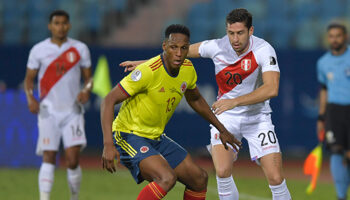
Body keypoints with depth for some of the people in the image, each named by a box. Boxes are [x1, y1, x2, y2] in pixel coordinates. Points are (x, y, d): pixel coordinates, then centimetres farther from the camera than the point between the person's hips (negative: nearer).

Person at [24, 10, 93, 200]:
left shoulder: (80, 49, 4)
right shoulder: (39, 50, 2)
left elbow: (88, 77, 10)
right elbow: (29, 78, 8)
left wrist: (86, 90, -12)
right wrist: (30, 98, -11)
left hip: (72, 111, 0)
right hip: (49, 111, 0)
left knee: (73, 160, -8)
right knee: (49, 158, -7)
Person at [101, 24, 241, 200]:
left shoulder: (188, 70, -1)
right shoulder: (149, 71, -25)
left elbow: (195, 100, 22)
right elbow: (109, 101, -24)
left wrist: (222, 129, 27)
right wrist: (108, 144, -33)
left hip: (156, 138, 8)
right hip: (129, 136, -8)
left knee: (200, 179, 9)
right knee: (167, 178, -31)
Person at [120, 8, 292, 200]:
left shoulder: (264, 50, -20)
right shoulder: (217, 47, -12)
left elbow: (271, 89, -33)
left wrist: (234, 102, -41)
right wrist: (145, 63, 7)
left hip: (257, 117, -1)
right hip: (225, 117, 1)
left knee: (275, 178, -12)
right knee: (223, 171, -20)